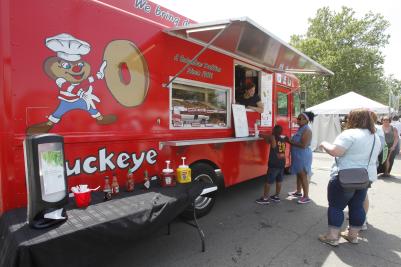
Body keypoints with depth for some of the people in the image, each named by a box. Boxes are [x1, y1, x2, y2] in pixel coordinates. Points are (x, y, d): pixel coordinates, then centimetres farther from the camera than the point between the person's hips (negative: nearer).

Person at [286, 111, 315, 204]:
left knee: (303, 176, -2)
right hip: (298, 156, 10)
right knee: (298, 174, 19)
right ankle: (298, 192, 34)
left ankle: (306, 197, 8)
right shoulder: (301, 128, 11)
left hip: (303, 156, -10)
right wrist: (290, 140, 6)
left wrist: (291, 141, -21)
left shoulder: (307, 130, -18)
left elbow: (303, 145, -25)